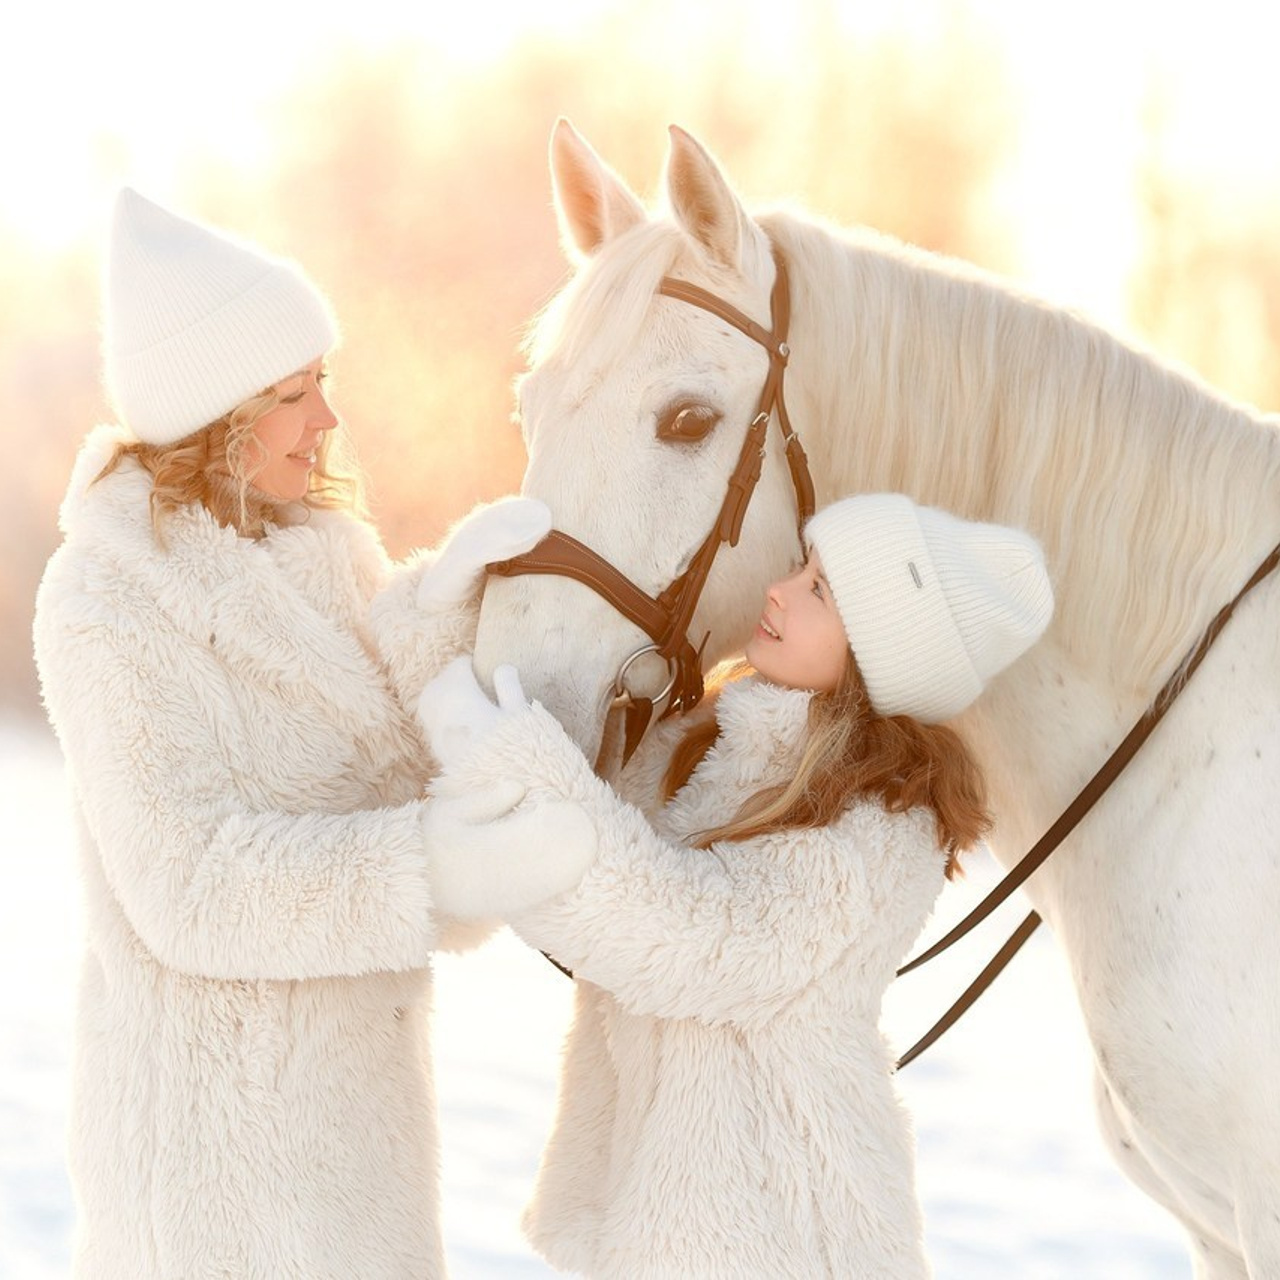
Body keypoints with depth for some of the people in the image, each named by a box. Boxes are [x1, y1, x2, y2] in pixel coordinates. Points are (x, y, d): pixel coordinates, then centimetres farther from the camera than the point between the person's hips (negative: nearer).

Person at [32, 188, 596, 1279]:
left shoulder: (321, 543, 3)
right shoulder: (108, 606, -19)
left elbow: (398, 734, -5)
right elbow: (188, 883, -26)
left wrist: (446, 594, -21)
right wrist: (427, 873, -37)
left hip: (345, 1059, 8)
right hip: (216, 1096, -7)